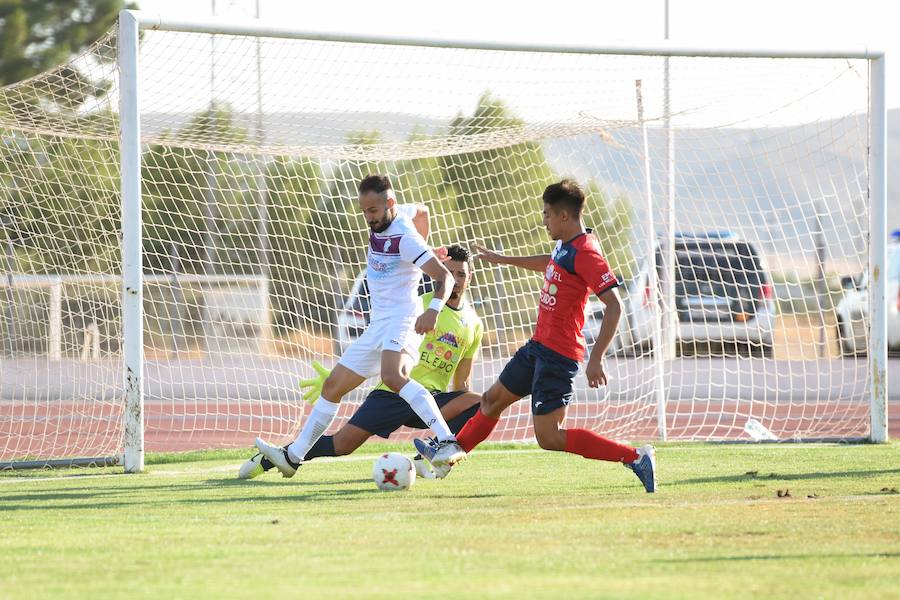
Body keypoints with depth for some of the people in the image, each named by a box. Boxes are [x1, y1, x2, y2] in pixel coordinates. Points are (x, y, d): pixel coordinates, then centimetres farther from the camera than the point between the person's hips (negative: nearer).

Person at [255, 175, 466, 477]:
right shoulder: (382, 218, 7)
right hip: (378, 324, 10)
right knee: (333, 386, 12)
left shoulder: (405, 238, -18)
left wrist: (433, 309, -40)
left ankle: (448, 442, -44)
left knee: (393, 376, -37)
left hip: (402, 320, -10)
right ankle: (293, 456, 21)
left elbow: (445, 276, -23)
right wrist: (422, 248, 31)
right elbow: (421, 211, 28)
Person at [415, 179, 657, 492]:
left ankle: (636, 457, -12)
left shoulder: (585, 253, -21)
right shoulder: (567, 245, 7)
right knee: (493, 399, 22)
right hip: (539, 346, 10)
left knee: (549, 438, -12)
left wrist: (596, 359, -30)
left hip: (557, 357, -10)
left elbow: (614, 305, -26)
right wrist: (503, 260, 44)